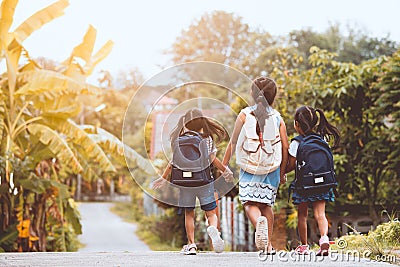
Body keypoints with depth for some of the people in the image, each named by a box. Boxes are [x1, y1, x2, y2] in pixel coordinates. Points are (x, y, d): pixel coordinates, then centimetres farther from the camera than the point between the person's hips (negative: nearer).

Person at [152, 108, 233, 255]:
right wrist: (225, 170, 19)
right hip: (205, 181, 0)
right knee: (211, 212, 6)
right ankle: (213, 229, -26)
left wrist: (163, 178, 5)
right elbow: (213, 159, 1)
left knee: (189, 214, 15)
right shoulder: (208, 139, -3)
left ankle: (191, 244, 12)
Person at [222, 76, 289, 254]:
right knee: (267, 204, 13)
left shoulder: (244, 115, 0)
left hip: (248, 168, -2)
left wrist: (223, 166, 9)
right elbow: (285, 147, 3)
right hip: (272, 167, 2)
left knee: (250, 203, -2)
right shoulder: (277, 118, 3)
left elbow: (233, 143, 0)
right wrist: (282, 172, 13)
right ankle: (268, 244, 10)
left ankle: (259, 221, -35)